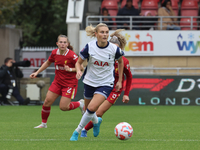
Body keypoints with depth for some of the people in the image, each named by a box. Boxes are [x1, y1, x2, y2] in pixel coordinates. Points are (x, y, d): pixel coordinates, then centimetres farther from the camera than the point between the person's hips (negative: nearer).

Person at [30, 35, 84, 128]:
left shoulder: (71, 55, -20)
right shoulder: (54, 53, -3)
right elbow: (48, 63, 17)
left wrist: (70, 69, -28)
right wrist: (37, 72, 14)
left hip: (70, 83, -5)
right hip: (57, 81, 5)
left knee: (63, 107, -10)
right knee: (47, 102, -2)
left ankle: (80, 104, 19)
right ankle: (43, 123, 18)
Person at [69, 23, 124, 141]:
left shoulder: (114, 49, -13)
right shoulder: (89, 47, -13)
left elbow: (121, 62, 9)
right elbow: (79, 62, -1)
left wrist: (120, 81, 11)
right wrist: (78, 71, -24)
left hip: (106, 84, -2)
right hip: (90, 82, 2)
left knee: (91, 109, -21)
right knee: (87, 109, 16)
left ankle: (77, 131, -3)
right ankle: (96, 121, 51)